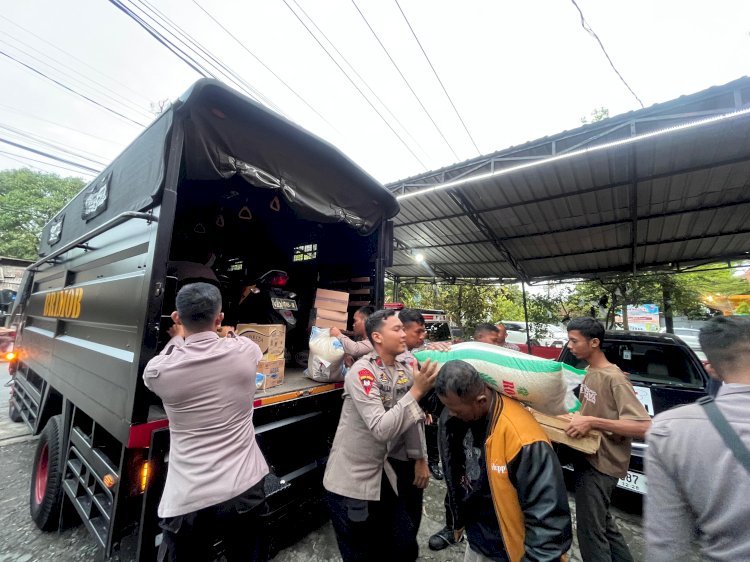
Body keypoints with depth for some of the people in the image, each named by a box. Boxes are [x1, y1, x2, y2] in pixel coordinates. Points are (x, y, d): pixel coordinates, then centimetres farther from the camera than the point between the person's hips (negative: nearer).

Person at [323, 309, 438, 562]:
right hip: (351, 480, -6)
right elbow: (381, 430, -31)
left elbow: (409, 419, 8)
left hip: (383, 473, 6)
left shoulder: (405, 368, -3)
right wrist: (416, 391, -33)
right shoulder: (362, 371, -24)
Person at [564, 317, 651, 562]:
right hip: (588, 457, 8)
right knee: (602, 522, 25)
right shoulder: (589, 372, 3)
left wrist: (592, 422, -31)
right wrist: (577, 417, 2)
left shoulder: (614, 379, -21)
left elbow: (644, 427, -27)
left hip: (601, 464, -8)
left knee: (590, 530, 5)